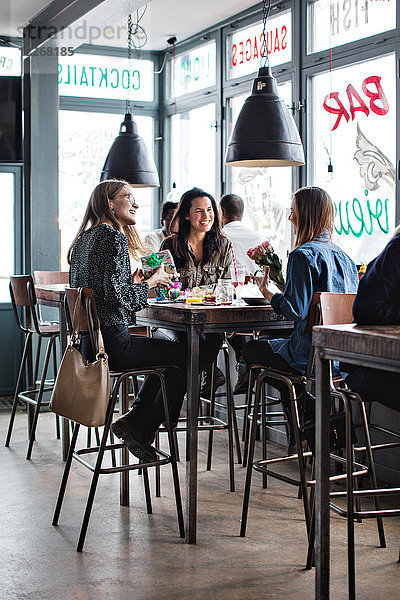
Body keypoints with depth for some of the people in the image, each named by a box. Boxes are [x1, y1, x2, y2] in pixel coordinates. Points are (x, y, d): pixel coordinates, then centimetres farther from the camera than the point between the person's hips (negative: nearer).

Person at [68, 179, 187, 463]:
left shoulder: (85, 238, 15)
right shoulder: (114, 237, -14)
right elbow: (116, 295, -23)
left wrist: (131, 280, 15)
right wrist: (149, 282, -8)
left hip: (87, 341, 10)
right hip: (111, 342, -10)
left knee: (166, 351, 25)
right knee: (184, 356, -1)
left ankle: (133, 419, 19)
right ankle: (139, 428, 6)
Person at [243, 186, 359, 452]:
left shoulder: (303, 255, -15)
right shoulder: (344, 256, 10)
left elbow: (296, 309, -22)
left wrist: (271, 294, 0)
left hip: (313, 359, -8)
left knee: (252, 350, 16)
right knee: (271, 342, 31)